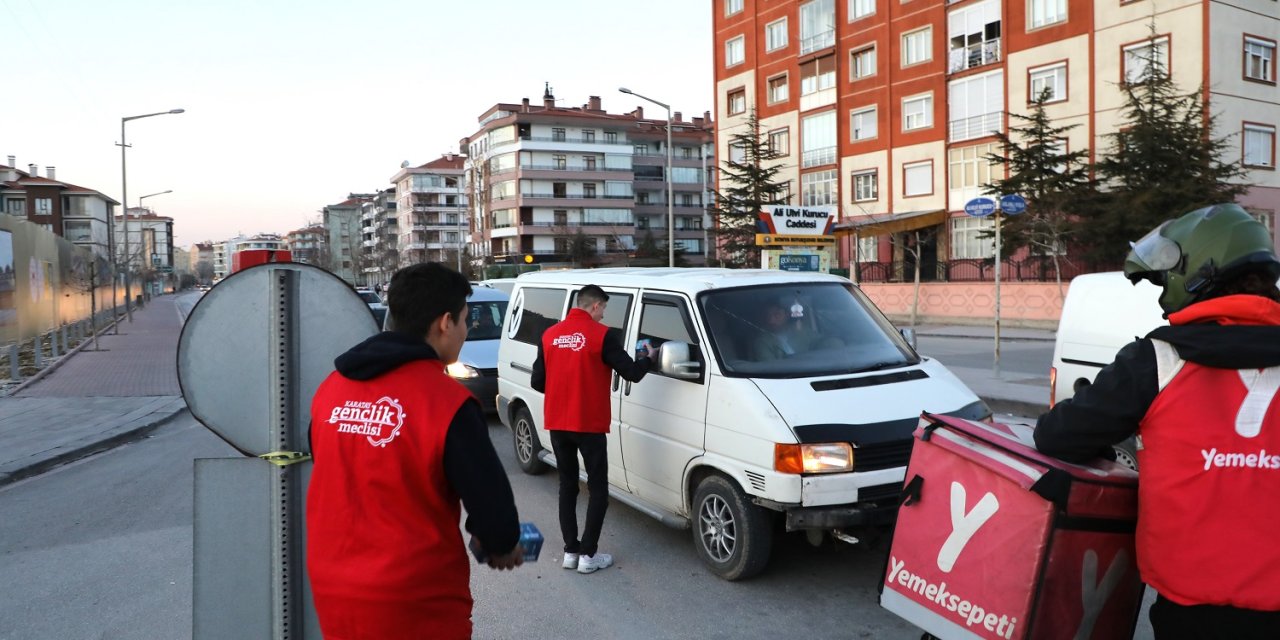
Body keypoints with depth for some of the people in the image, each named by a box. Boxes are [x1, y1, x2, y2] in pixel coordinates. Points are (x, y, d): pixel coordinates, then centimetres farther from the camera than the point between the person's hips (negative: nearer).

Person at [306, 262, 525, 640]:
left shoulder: (332, 388, 1)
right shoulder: (446, 401, -19)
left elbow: (332, 478, 11)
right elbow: (490, 498, -14)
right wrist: (503, 547, 7)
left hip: (332, 590, 6)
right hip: (414, 601, -6)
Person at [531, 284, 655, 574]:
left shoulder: (550, 335, 4)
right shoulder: (602, 335, -11)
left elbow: (537, 382, 5)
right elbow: (631, 373, -9)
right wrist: (648, 358, 11)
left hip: (557, 423, 5)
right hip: (589, 424, -5)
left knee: (567, 485, 16)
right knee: (598, 488, 7)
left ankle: (570, 551, 19)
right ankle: (588, 554, 7)